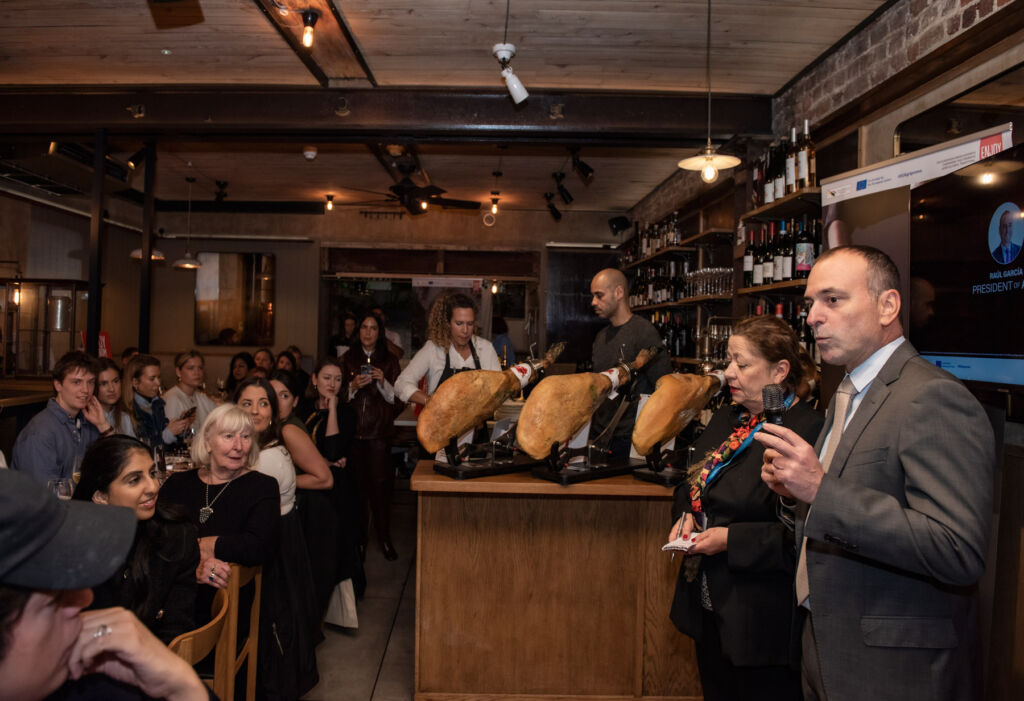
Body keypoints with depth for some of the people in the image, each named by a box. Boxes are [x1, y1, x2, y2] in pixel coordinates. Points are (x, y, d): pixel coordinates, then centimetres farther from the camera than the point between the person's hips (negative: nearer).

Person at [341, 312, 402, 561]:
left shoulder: (390, 360, 7)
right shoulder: (347, 359, 10)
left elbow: (396, 398, 5)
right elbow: (340, 396, 9)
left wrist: (383, 382, -12)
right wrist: (353, 386, -10)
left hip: (380, 431, -1)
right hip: (352, 429, 1)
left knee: (380, 482, -6)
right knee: (357, 483, 1)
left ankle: (384, 537, 3)